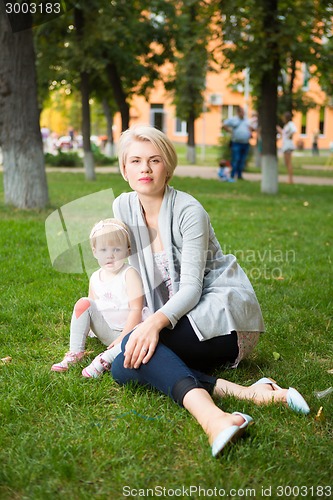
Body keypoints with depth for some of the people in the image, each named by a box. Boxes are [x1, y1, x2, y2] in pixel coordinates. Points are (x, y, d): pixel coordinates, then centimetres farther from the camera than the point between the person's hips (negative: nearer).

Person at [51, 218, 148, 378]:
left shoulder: (129, 274, -14)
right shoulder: (95, 278, 3)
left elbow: (136, 309, -19)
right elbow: (91, 309, 13)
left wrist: (123, 337, -25)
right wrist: (83, 329, -2)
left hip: (128, 329, -4)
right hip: (106, 331, 5)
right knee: (83, 303, -16)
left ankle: (104, 360, -31)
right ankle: (75, 353, -14)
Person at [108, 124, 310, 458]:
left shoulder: (189, 211, -14)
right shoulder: (123, 207, 5)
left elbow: (191, 288, -21)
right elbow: (134, 276, 12)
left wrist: (156, 322, -39)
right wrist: (138, 325, 2)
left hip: (225, 310, -7)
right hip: (179, 317, 7)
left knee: (137, 349, -31)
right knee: (123, 367, -21)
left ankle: (209, 416, -54)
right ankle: (236, 392, -34)